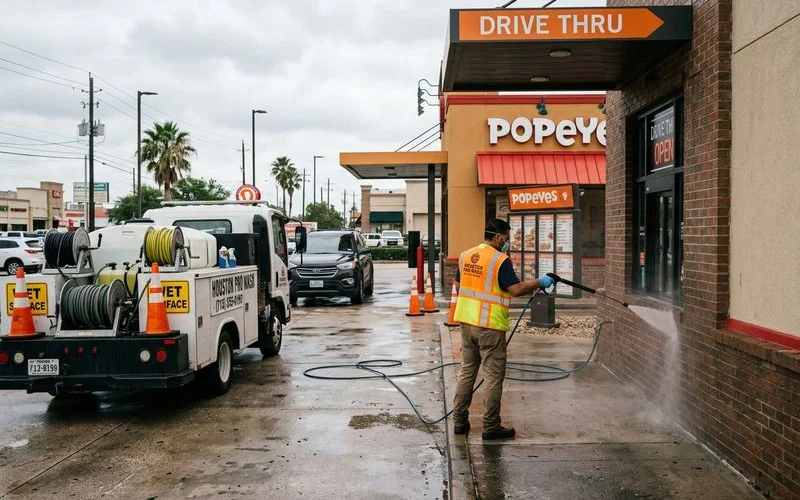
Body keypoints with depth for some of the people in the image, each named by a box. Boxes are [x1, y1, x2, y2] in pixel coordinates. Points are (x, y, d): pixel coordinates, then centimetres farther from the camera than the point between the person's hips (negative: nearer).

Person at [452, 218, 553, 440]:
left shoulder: (465, 256, 8)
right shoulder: (500, 260, -13)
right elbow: (515, 289, -19)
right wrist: (539, 283, -8)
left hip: (467, 322, 7)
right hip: (490, 326, -7)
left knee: (467, 371, 15)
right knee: (493, 376, 2)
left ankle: (459, 421, 18)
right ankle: (491, 426, 6)